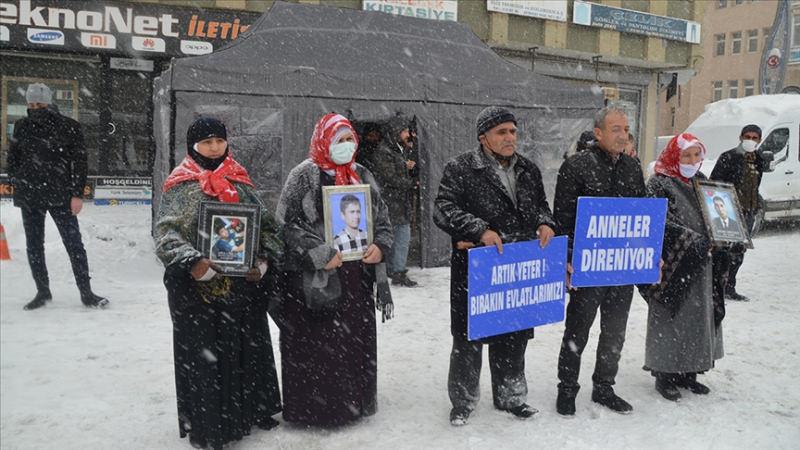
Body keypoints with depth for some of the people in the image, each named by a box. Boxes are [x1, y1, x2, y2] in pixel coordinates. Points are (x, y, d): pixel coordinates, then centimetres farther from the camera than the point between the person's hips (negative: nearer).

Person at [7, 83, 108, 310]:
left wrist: (77, 194, -9)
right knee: (33, 245, 9)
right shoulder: (22, 127, 8)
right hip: (29, 195, 4)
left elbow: (79, 161, -4)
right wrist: (17, 183, 7)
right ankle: (43, 292, 21)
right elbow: (13, 158, 18)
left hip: (60, 195, -4)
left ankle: (86, 293, 0)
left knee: (74, 244, -6)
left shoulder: (69, 127, -3)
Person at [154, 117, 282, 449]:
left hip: (244, 285, 4)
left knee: (249, 347, 14)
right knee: (203, 354, 4)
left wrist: (263, 260, -7)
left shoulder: (241, 182, 9)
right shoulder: (181, 185, -3)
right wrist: (191, 262, -28)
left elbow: (267, 225, 9)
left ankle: (252, 410, 34)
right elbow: (166, 232, -12)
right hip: (198, 287, -4)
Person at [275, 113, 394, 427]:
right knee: (317, 344, -1)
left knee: (356, 339, 13)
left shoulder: (362, 176, 14)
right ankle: (315, 407, 15)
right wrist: (321, 254, -18)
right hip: (315, 278, -5)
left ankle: (355, 401, 29)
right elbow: (288, 222, -11)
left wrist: (380, 245, -1)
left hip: (357, 276, 6)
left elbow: (382, 217, 19)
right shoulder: (304, 175, -5)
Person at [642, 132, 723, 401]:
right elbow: (661, 223, -17)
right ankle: (664, 375, 11)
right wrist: (695, 240, -20)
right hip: (673, 266, -7)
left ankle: (687, 372, 25)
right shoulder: (659, 183, -9)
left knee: (699, 317, 12)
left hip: (699, 265, 7)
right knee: (670, 319, -2)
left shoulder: (701, 181, 14)